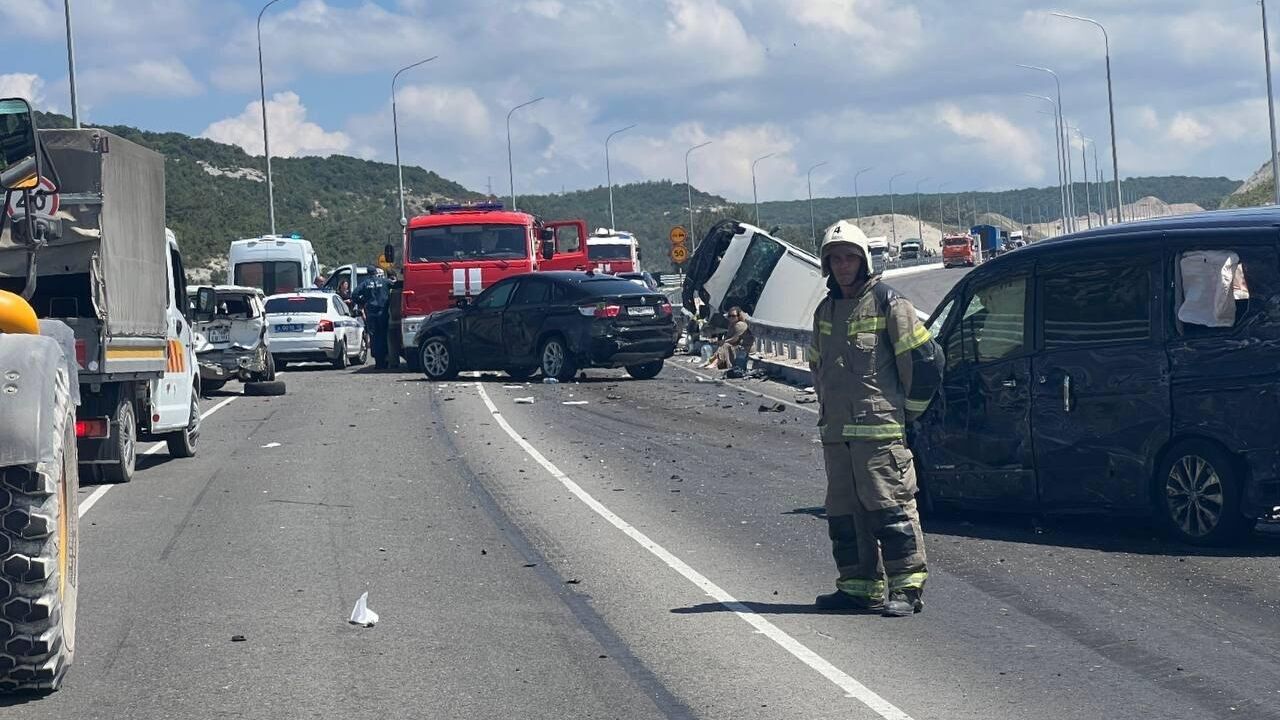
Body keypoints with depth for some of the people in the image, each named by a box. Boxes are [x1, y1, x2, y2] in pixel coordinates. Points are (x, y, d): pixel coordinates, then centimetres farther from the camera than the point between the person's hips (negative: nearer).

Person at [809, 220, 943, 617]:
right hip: (835, 432, 8)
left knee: (890, 506, -8)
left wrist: (907, 409, 0)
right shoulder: (826, 310, 18)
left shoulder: (886, 302, -5)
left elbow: (926, 358, -6)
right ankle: (860, 586, 15)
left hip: (879, 427, -8)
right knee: (844, 511, 9)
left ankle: (906, 587, -6)